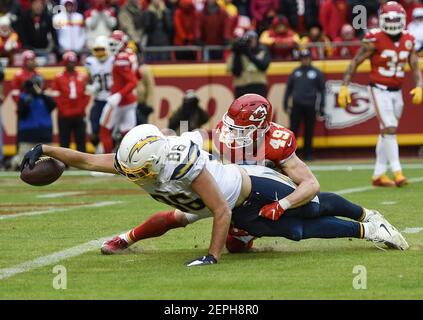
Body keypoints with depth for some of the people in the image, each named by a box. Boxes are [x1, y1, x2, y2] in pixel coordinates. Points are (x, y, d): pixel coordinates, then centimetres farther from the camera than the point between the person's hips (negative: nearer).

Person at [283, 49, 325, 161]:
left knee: (309, 131, 3)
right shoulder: (295, 72, 13)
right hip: (297, 105, 1)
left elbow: (322, 89, 8)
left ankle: (308, 154, 9)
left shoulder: (316, 73, 7)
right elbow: (289, 88, 16)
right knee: (293, 129, -2)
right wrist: (285, 103, 9)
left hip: (310, 106, -1)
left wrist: (321, 106, 1)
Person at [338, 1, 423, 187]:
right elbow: (355, 62, -7)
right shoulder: (375, 40, -12)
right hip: (379, 90, -6)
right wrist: (344, 87, -13)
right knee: (389, 129, -16)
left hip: (397, 92, 6)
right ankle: (397, 172, -18)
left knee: (386, 133, 9)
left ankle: (378, 175, 16)